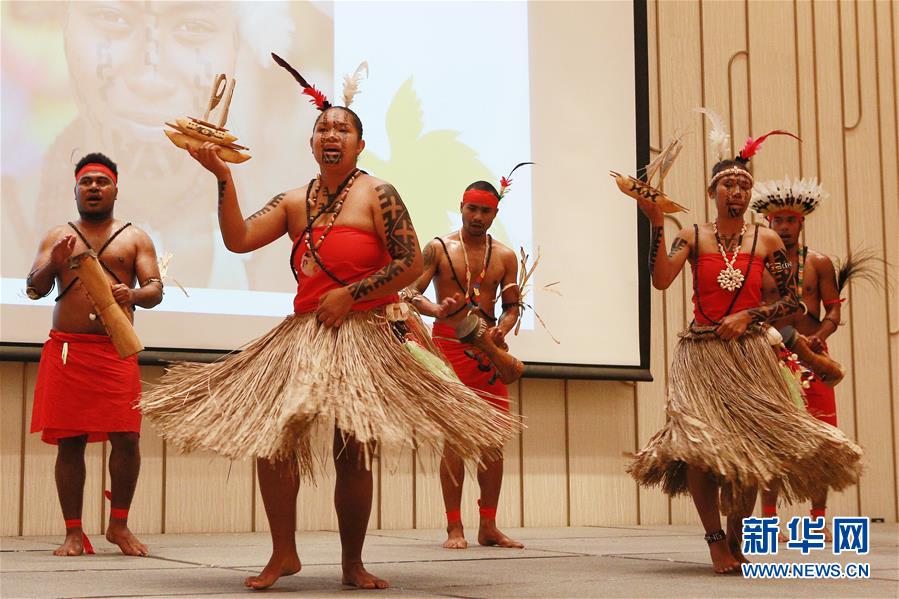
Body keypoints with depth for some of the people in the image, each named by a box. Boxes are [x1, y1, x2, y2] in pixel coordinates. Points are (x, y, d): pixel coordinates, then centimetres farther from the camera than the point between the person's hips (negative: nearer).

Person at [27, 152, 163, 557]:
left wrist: (133, 295, -20)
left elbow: (156, 290, 4)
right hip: (66, 349, 1)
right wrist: (53, 264, -14)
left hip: (117, 350, -1)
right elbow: (33, 289, 7)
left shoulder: (135, 238, 13)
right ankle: (73, 532, 5)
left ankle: (118, 525, 6)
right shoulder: (57, 237, 15)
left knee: (126, 438, -10)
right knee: (69, 441, -1)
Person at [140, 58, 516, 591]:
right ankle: (284, 554, 8)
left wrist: (350, 295, -12)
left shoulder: (377, 195, -3)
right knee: (271, 438, -7)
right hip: (302, 336, 4)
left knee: (354, 453, -2)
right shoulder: (295, 203, 11)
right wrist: (224, 177, -5)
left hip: (365, 339, -4)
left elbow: (411, 264, -8)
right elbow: (238, 240, 2)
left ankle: (353, 563, 14)